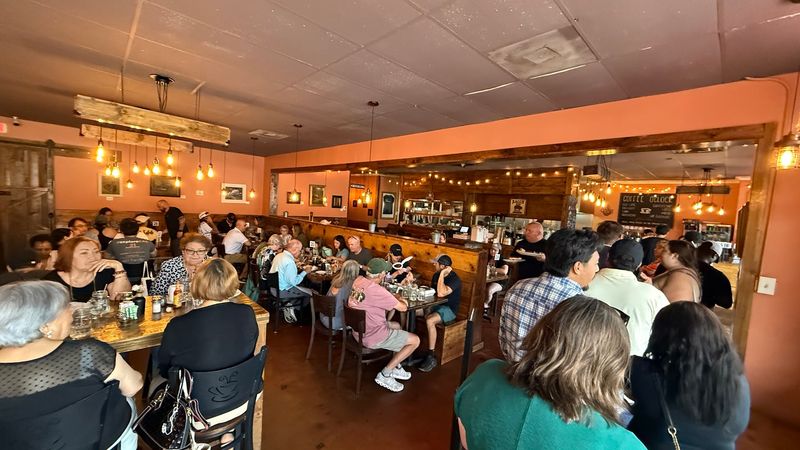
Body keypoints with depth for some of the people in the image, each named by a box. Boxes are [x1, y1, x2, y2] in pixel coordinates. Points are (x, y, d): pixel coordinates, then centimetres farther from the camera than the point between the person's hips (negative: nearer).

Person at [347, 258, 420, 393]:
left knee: (396, 326, 30)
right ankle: (385, 375, 7)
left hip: (359, 331, 9)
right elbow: (402, 307, -18)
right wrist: (403, 302, 4)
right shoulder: (378, 291, -30)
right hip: (372, 337, -9)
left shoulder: (358, 281, -5)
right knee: (415, 340, 3)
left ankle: (396, 368, 32)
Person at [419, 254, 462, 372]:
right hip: (436, 305, 8)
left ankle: (431, 357, -24)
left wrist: (442, 274, -29)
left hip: (449, 309, -8)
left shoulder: (454, 279, -20)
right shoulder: (436, 275, 5)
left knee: (429, 320, -34)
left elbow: (441, 293, -34)